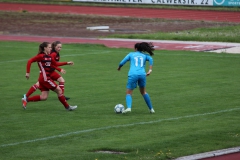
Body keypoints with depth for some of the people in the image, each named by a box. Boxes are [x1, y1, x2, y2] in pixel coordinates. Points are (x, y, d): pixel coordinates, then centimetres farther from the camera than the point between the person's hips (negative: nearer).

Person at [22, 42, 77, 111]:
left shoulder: (49, 56, 13)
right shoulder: (41, 56, -11)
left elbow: (56, 64, 24)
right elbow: (30, 61, -13)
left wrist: (67, 63, 19)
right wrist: (28, 72, -17)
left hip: (46, 78, 9)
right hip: (45, 78, -9)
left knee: (44, 97, 6)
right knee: (59, 90, -2)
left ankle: (26, 99, 9)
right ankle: (67, 107, 7)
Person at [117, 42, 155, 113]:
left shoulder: (131, 54, 18)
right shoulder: (144, 55, 21)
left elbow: (122, 63, 13)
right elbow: (150, 59, -2)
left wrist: (119, 67, 33)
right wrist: (150, 70, -6)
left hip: (133, 74, -2)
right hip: (142, 74, 2)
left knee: (129, 93, 3)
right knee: (143, 92, 23)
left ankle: (128, 107, -23)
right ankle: (151, 108, 24)